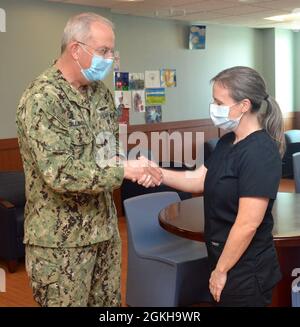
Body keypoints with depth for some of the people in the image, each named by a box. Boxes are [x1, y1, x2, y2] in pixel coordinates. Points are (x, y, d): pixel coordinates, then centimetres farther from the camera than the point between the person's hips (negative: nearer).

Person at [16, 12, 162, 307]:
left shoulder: (100, 91, 6)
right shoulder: (42, 98, -20)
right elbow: (59, 174, -27)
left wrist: (127, 163, -5)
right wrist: (123, 171, -20)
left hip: (104, 226, 8)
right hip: (60, 239, -7)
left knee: (108, 302, 18)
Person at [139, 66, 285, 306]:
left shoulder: (260, 154, -24)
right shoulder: (228, 142, 5)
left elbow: (248, 224, -25)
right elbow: (198, 180, 5)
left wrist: (221, 270, -18)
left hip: (246, 270, -8)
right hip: (224, 258, 8)